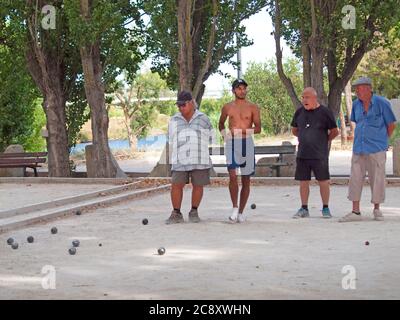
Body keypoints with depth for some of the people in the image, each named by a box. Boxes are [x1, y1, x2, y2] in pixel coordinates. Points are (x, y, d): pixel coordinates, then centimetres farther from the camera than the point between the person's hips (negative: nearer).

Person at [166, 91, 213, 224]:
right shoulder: (174, 121, 7)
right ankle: (176, 214, 3)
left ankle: (194, 212, 19)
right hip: (180, 161, 1)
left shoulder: (203, 119, 4)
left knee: (198, 186, 3)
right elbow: (172, 143, 12)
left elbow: (209, 138, 13)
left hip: (199, 161, -1)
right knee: (176, 185, -8)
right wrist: (173, 161, 11)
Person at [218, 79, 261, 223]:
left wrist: (243, 131, -16)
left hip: (247, 143, 0)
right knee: (233, 176, -16)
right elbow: (221, 123, 26)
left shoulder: (253, 108, 4)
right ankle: (234, 208, -5)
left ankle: (241, 212, 13)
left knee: (246, 179, 3)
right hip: (231, 143, 0)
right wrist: (224, 133, 6)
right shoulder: (227, 107, 9)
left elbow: (258, 128, -1)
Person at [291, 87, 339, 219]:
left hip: (319, 154, -4)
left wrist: (324, 140, 8)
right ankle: (304, 209, 15)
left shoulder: (324, 112, -5)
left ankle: (325, 208, 11)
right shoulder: (299, 112, 7)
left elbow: (334, 132, 3)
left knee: (323, 182, 0)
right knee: (303, 182, 7)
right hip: (302, 154, 4)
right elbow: (294, 130, 21)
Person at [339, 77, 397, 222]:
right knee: (355, 178, 0)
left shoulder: (381, 103, -8)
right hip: (359, 148, 5)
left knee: (377, 179, 2)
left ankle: (377, 209, 17)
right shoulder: (356, 104, 6)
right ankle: (355, 212, 4)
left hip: (377, 149, -4)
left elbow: (391, 124, 1)